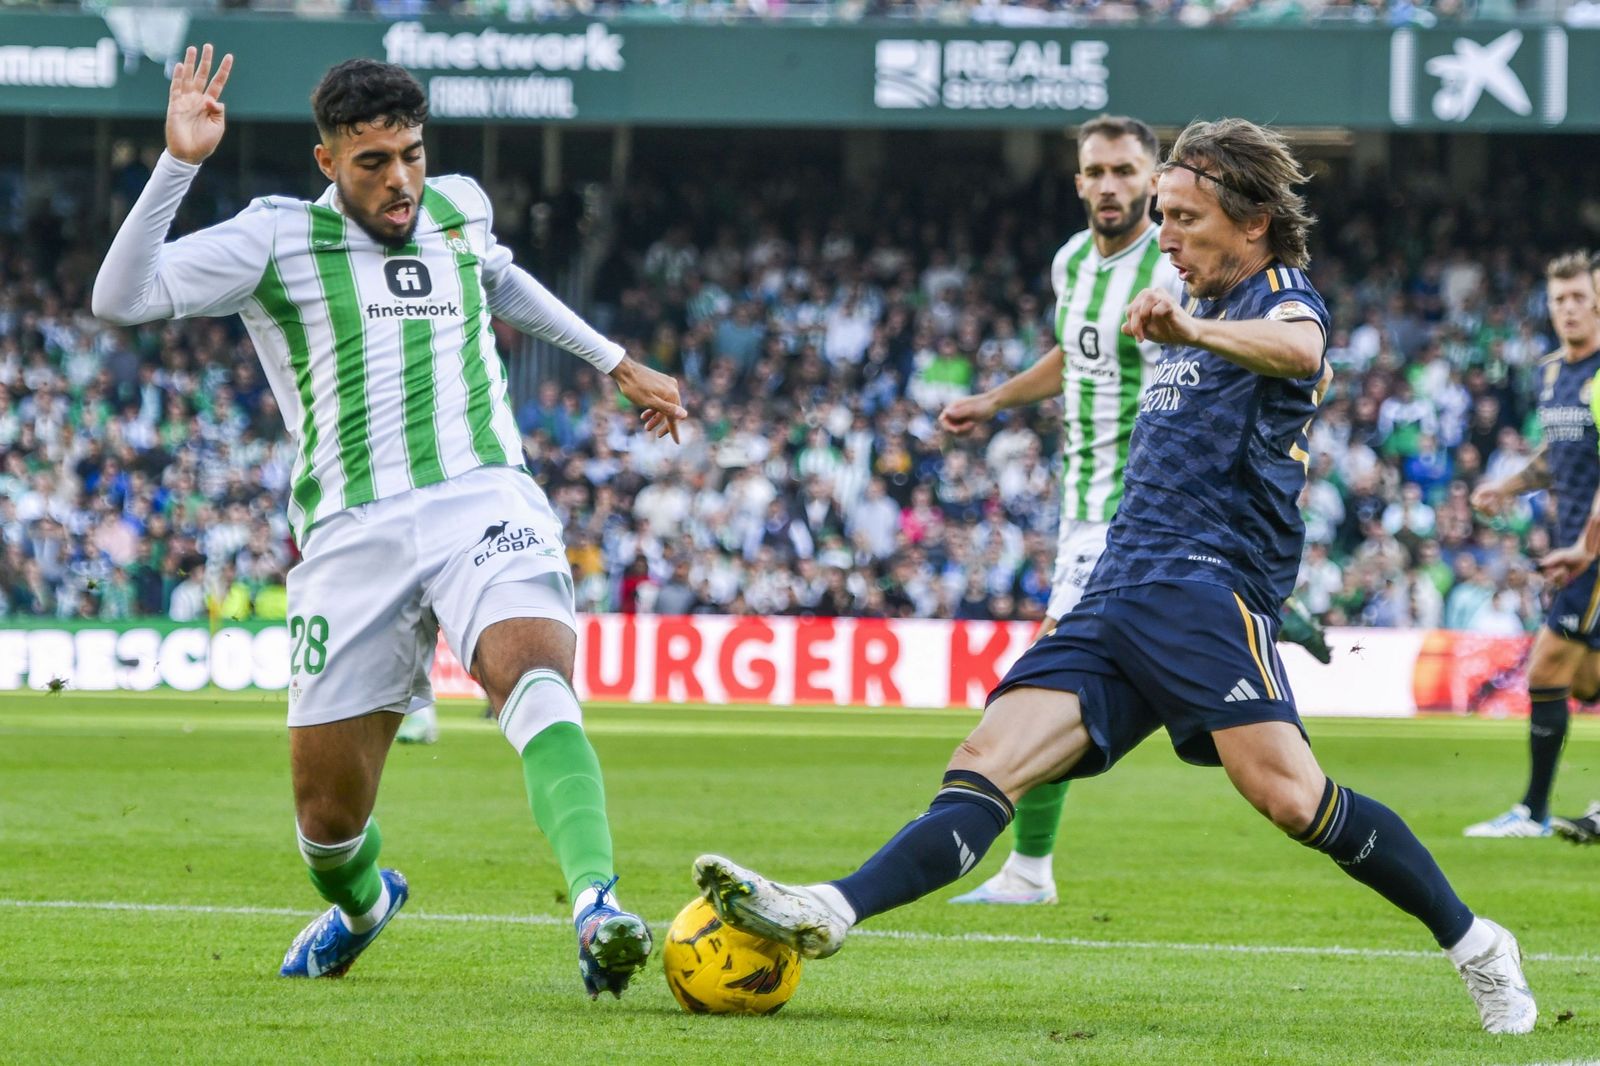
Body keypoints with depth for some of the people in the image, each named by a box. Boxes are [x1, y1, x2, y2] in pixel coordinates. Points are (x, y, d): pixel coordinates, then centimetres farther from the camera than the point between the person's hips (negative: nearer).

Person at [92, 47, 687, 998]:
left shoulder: (461, 207, 15)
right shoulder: (277, 236, 3)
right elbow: (122, 298, -10)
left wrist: (617, 364, 44)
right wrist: (179, 162, -19)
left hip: (486, 501, 1)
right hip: (353, 534, -1)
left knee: (533, 674, -32)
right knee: (327, 813, 2)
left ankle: (598, 903, -48)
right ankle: (362, 902, 39)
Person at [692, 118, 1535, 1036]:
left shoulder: (1284, 296, 0)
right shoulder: (1208, 314, 27)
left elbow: (1298, 348, -27)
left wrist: (1193, 331, -45)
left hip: (1206, 585, -8)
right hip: (1115, 598, 8)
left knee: (1288, 794, -24)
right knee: (988, 764, -11)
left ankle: (1476, 946, -9)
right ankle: (829, 915, -29)